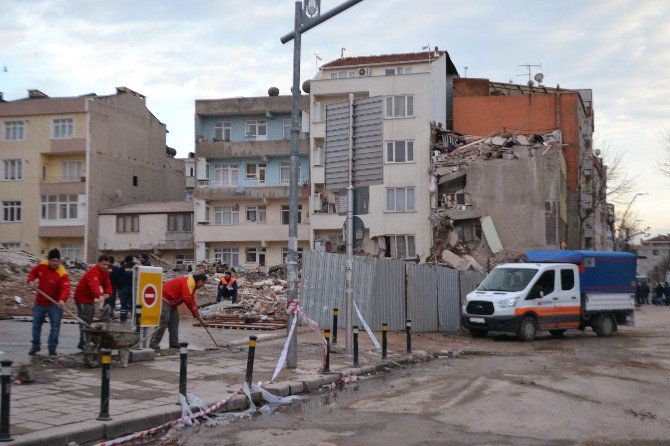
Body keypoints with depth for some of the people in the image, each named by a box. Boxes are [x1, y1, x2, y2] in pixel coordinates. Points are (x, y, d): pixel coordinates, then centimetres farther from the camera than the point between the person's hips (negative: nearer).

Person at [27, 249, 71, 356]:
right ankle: (35, 346, 33)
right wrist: (31, 280, -8)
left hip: (55, 304, -4)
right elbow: (33, 272, 12)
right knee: (36, 324, 16)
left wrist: (62, 299, -55)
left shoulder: (63, 274, -26)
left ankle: (52, 348, 8)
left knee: (55, 326, -4)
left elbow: (65, 289, -38)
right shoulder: (42, 265, -10)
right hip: (40, 302, 5)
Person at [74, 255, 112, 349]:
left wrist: (107, 293, -18)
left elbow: (107, 284, 4)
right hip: (82, 297, -10)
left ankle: (85, 341, 25)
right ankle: (82, 342, -10)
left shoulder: (105, 272, 2)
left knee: (89, 320, 15)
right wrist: (100, 296, -62)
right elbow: (94, 285, -46)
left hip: (90, 298, 10)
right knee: (85, 320, -12)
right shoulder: (93, 272, -28)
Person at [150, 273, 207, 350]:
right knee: (163, 322, -13)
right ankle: (154, 343, -9)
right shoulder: (189, 282, -18)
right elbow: (186, 298, -25)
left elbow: (192, 300, 22)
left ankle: (174, 343, 13)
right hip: (165, 299, -11)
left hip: (171, 302, 11)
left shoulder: (192, 283, 15)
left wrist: (198, 316, 21)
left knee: (174, 322, 10)